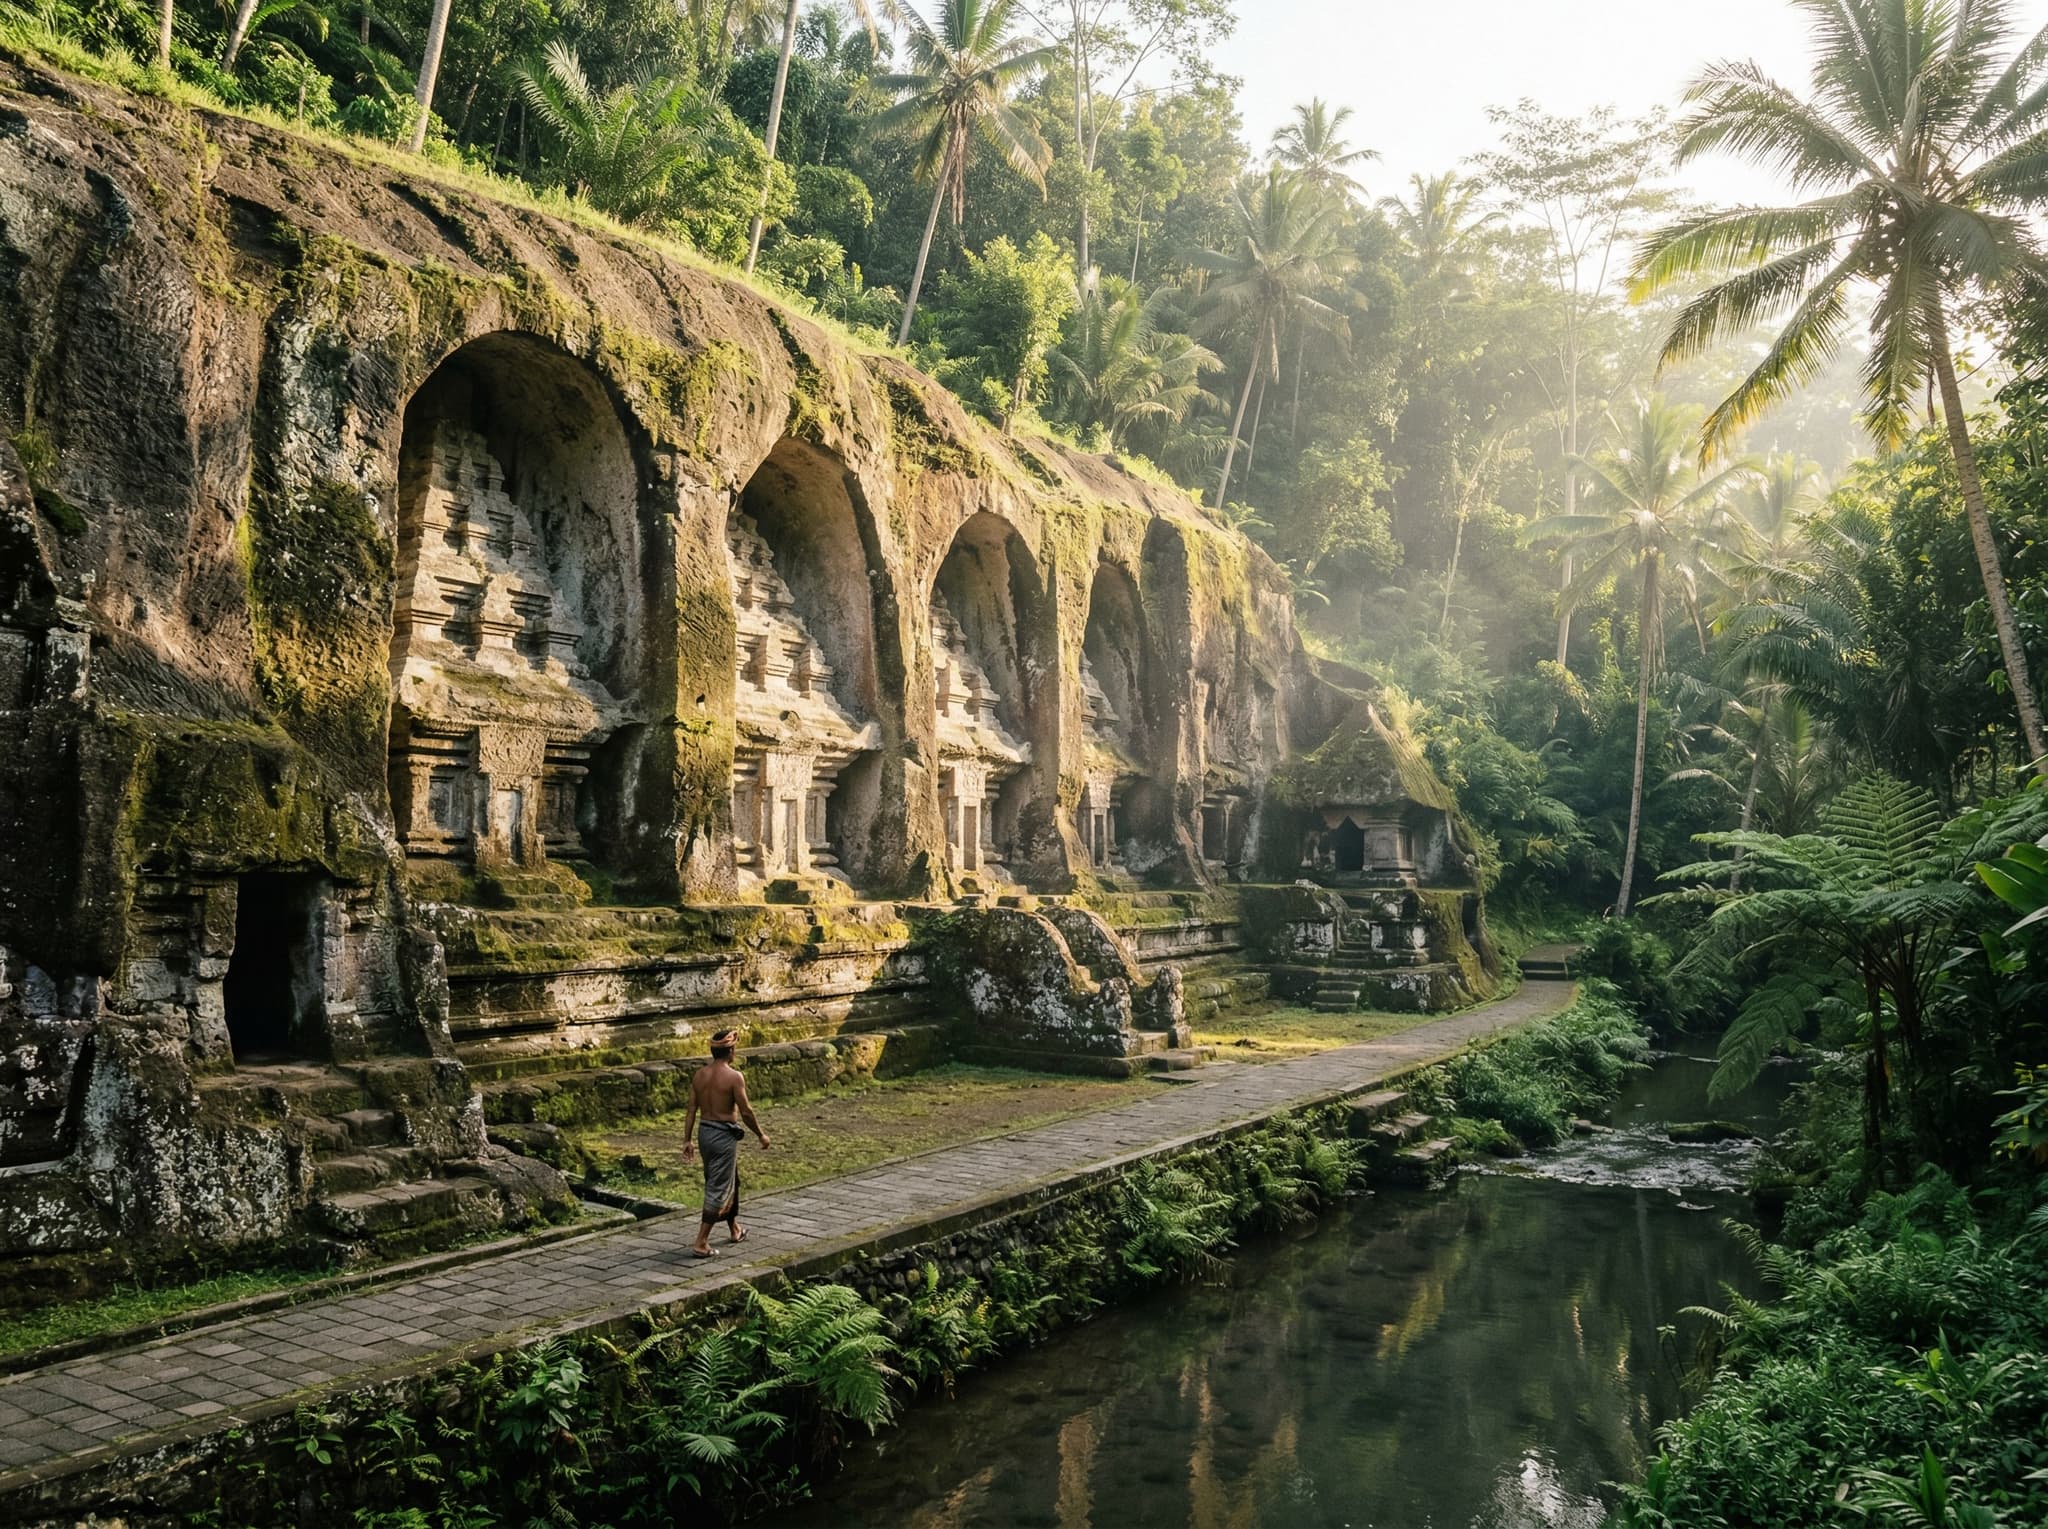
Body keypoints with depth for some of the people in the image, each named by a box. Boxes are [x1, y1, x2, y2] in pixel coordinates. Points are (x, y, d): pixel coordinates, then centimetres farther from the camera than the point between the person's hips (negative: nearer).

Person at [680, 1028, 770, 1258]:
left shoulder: (699, 1074, 3)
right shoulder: (734, 1076, -17)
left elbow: (692, 1110, 4)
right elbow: (745, 1111, -14)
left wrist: (687, 1140, 9)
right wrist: (761, 1135, -1)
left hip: (704, 1131, 8)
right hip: (724, 1135, -8)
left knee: (731, 1180, 24)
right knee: (718, 1190, -1)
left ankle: (734, 1230, 38)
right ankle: (701, 1244, -3)